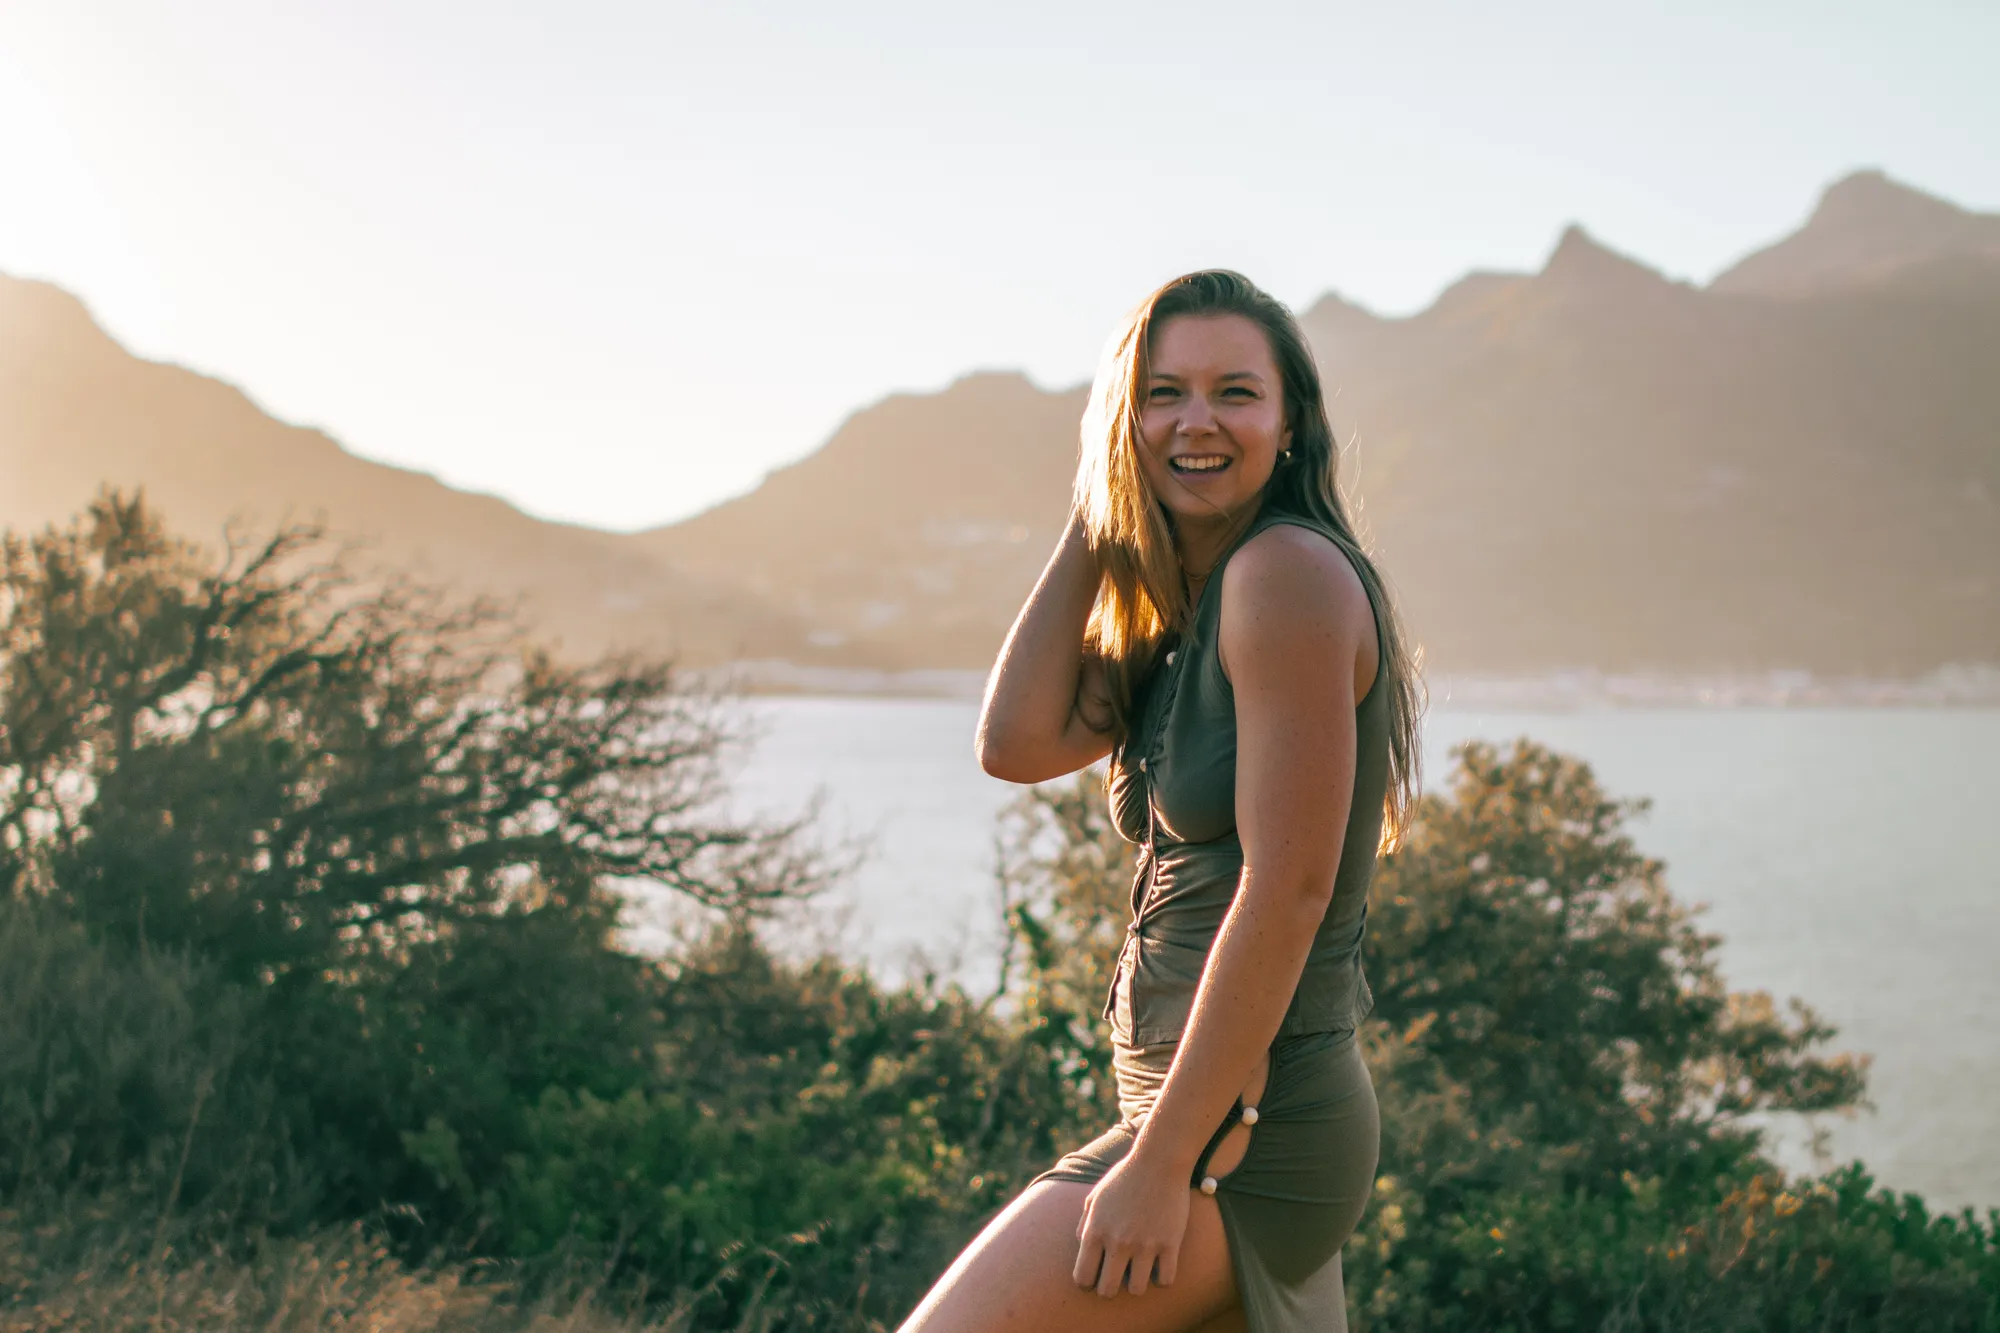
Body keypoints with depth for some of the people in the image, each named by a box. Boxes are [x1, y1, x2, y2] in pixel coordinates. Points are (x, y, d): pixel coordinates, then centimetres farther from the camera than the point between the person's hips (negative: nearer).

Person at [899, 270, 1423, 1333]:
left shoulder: (1291, 570, -14)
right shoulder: (1168, 614, 15)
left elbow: (1287, 888, -19)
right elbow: (1018, 744, 1)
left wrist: (1164, 1164, -20)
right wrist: (1096, 518, 4)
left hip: (1242, 1129, -9)